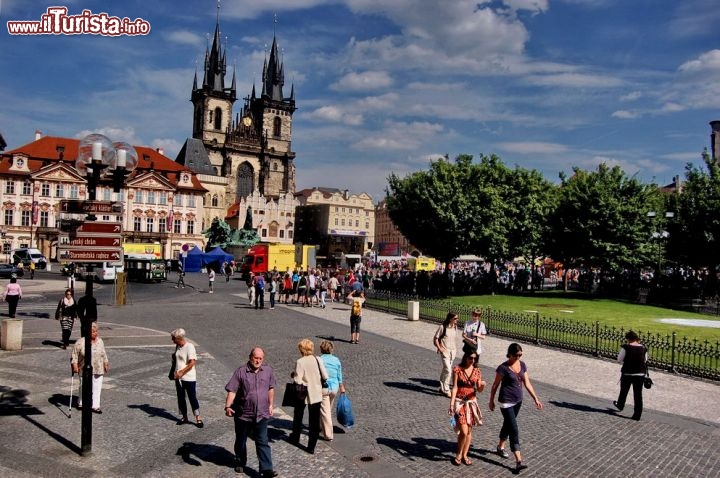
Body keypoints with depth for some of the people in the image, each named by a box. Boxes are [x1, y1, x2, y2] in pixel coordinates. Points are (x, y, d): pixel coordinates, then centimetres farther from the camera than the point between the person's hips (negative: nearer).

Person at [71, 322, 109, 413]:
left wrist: (106, 364, 17)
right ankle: (81, 404, 27)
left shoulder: (100, 341, 7)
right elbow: (74, 355, -4)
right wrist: (74, 365, -12)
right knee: (84, 387, 5)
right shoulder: (80, 342, -7)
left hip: (98, 370, 4)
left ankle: (95, 406, 8)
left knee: (97, 388, 2)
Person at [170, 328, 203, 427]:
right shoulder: (178, 347, 6)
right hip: (178, 377, 7)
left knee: (193, 398, -1)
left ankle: (198, 419, 8)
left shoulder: (190, 347, -17)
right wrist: (175, 372, 13)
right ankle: (184, 417, 26)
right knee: (180, 398, 13)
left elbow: (192, 363, -22)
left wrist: (181, 372, -23)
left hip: (189, 378, -7)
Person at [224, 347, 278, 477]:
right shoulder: (240, 372, -11)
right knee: (241, 441, 18)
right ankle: (240, 463, 39)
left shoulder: (268, 371, -1)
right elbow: (231, 390, -13)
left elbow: (271, 388, 12)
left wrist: (270, 405, 14)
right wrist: (228, 406, -24)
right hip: (243, 414, -1)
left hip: (262, 414, 1)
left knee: (263, 442, -1)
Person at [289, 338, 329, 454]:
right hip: (316, 394, 2)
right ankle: (311, 446, 10)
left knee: (298, 416, 23)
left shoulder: (300, 362, -17)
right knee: (314, 421, 9)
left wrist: (293, 375, -1)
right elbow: (325, 377, -7)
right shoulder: (318, 360, -7)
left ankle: (295, 438, 42)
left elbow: (298, 380, -20)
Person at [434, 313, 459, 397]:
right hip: (445, 351, -6)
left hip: (453, 351, 6)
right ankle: (446, 390, -3)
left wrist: (455, 348, 10)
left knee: (445, 370, 15)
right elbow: (435, 339, -7)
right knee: (448, 370, -12)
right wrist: (439, 348, -14)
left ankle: (442, 388, 26)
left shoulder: (455, 327, 6)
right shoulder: (442, 327, -12)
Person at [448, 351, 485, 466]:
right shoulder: (457, 369, -9)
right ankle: (458, 455, 13)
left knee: (469, 431, 9)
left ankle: (464, 455, 25)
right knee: (463, 431, -9)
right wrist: (451, 404, -15)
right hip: (459, 402, -4)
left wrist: (482, 385, -20)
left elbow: (479, 389, 3)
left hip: (471, 402, 4)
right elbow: (454, 387, -10)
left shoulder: (477, 371, 2)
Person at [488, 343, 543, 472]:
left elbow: (527, 383, 5)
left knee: (508, 425, 21)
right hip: (506, 402, -6)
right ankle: (519, 461, -8)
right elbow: (495, 385, -8)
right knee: (514, 430, -9)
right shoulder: (503, 368, -18)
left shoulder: (522, 365, 0)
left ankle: (500, 447, 42)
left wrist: (536, 399, 0)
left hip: (518, 401, 7)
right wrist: (491, 401, -2)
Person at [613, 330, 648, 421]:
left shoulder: (626, 347, -15)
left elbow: (619, 359, -9)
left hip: (627, 373, -3)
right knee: (638, 394, 7)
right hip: (640, 374, 3)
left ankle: (620, 405, 42)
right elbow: (645, 361, 7)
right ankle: (637, 415, 9)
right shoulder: (643, 348, -3)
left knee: (623, 391, 20)